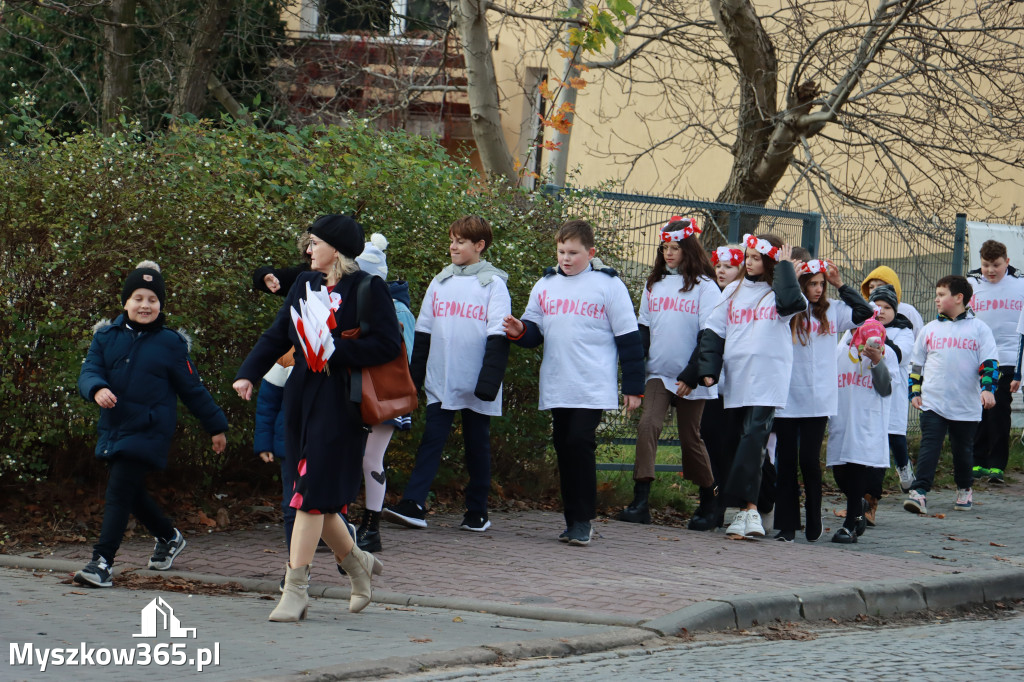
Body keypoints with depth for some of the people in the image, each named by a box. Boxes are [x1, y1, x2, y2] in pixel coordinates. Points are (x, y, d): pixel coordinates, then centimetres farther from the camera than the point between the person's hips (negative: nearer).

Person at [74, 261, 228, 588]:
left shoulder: (170, 344, -1)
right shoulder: (106, 337, 7)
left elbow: (192, 390, 7)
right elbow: (88, 371, -4)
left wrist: (216, 426, 12)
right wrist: (97, 389, -28)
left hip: (149, 431, -5)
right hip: (113, 428, 5)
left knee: (119, 491, -14)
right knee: (132, 494, 17)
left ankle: (102, 562, -17)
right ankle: (169, 537, 42)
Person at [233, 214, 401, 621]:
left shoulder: (367, 289, -6)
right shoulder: (305, 284, 13)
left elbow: (388, 344, -13)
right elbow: (277, 335, 13)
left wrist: (335, 351, -17)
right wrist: (248, 373, -1)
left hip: (339, 403, -7)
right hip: (302, 400, 7)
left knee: (312, 496, -11)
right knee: (316, 500, 8)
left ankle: (295, 590, -9)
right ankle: (358, 564, 30)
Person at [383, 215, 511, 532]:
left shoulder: (494, 285, -2)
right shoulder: (440, 282, 11)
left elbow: (498, 338, -7)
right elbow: (423, 333, 15)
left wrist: (489, 382, -15)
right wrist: (415, 376, 10)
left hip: (475, 386, -3)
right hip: (440, 383, 3)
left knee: (477, 445, 6)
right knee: (431, 440, -6)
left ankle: (477, 512, 14)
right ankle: (413, 506, -14)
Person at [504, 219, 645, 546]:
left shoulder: (609, 285, -1)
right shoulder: (545, 285, 13)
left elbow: (628, 338, -1)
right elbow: (535, 331, 17)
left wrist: (633, 387, -3)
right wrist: (520, 332, -8)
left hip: (594, 388, -5)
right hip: (556, 388, 5)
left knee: (580, 445, -14)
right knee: (564, 449, 6)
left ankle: (583, 520, -8)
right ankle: (572, 519, 12)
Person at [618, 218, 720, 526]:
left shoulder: (704, 286, -3)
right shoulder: (654, 284, 12)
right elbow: (643, 329, 15)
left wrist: (692, 376, -14)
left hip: (690, 378, -3)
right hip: (658, 373, 3)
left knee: (690, 437, 6)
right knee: (648, 425, -17)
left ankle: (710, 499, 28)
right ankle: (640, 502, -22)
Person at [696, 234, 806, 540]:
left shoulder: (777, 292, 4)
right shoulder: (734, 291, 16)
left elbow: (792, 303, -21)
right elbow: (714, 331, 15)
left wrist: (784, 267, -8)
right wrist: (708, 368, 4)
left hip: (768, 381, -5)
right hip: (736, 380, 5)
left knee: (754, 437, -17)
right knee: (740, 440, 5)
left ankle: (746, 507, -21)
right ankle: (749, 510, 9)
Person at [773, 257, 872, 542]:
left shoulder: (831, 310, 8)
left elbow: (864, 313, 12)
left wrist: (840, 285, 6)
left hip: (818, 400, 1)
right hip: (787, 398, -1)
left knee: (809, 460, -3)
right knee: (786, 461, 3)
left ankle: (814, 523, 12)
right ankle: (786, 526, 8)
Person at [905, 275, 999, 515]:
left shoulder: (979, 329, 2)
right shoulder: (930, 329, 10)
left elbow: (990, 362, -2)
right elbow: (916, 363, 15)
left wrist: (987, 388, -15)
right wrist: (914, 391, 8)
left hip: (967, 406, -1)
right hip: (933, 403, 1)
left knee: (963, 449, 11)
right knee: (929, 446, -11)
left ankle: (964, 490, 30)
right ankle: (919, 492, -17)